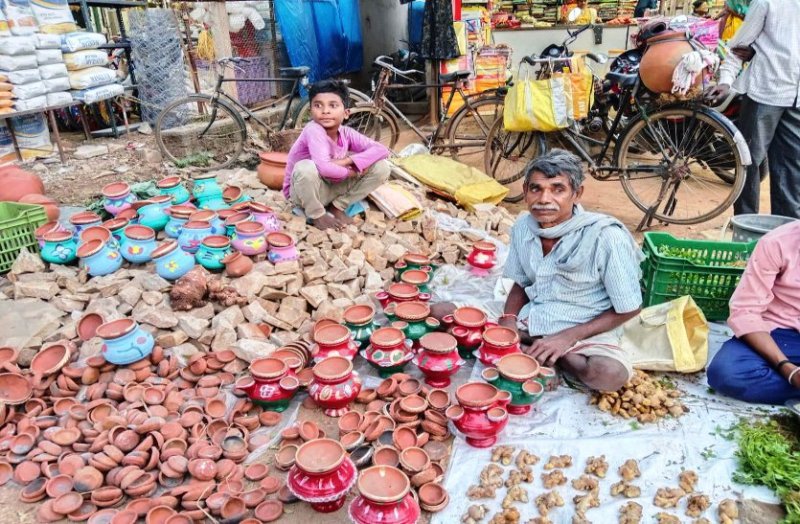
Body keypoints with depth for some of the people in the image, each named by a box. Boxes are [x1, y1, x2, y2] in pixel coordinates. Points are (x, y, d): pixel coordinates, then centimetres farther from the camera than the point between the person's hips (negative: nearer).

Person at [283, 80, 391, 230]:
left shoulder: (347, 133, -9)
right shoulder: (313, 129, -25)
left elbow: (382, 150, -16)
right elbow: (324, 168, -39)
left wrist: (346, 160, -27)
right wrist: (351, 172, -20)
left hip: (333, 187, 5)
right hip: (302, 192, -5)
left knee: (382, 167, -9)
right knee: (306, 167, -40)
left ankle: (338, 206, 3)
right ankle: (316, 214, -12)